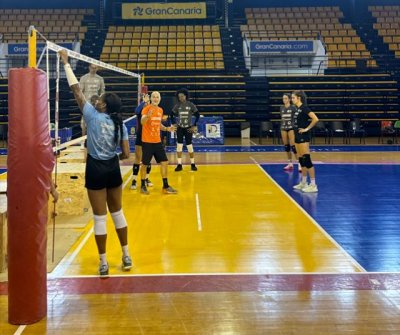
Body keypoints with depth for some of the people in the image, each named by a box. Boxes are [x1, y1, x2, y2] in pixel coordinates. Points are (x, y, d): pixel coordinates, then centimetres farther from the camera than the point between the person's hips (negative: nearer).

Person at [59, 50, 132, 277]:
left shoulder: (93, 116, -12)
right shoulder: (120, 124, -2)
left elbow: (77, 90, -8)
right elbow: (126, 155, -4)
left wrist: (66, 63, 0)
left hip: (96, 169, -4)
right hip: (113, 169, 4)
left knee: (100, 217, 2)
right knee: (117, 213, 17)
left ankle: (103, 264, 9)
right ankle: (127, 256, 23)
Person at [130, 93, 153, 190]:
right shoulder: (140, 111, -7)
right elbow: (136, 111, -32)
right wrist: (143, 101, -33)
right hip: (140, 138, -3)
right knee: (137, 159, -1)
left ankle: (146, 179, 23)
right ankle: (134, 180, 3)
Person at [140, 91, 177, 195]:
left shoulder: (160, 110, 10)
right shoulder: (146, 108, -11)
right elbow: (142, 122, -26)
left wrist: (167, 129, 8)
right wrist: (148, 116, -46)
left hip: (158, 141, 6)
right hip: (147, 141, -6)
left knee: (164, 162, 5)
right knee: (144, 164, 3)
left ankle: (165, 186, 14)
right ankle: (143, 186, 18)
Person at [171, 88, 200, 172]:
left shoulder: (191, 105, -6)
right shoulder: (177, 106, 0)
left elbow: (197, 115, -2)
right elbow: (172, 115, 11)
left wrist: (194, 126, -5)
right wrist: (174, 124, 3)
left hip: (188, 128, -2)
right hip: (180, 128, 2)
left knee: (189, 146, 1)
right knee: (179, 145, -1)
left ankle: (192, 164, 13)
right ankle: (179, 165, 6)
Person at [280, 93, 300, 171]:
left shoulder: (293, 108, -6)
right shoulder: (281, 108, 9)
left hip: (291, 128, -5)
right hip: (283, 128, 5)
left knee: (293, 146, -12)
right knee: (286, 146, 7)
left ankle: (300, 164, -9)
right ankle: (290, 164, 16)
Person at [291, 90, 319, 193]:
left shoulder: (304, 108, -14)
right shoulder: (297, 109, 13)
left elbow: (315, 119, -24)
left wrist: (307, 129, -16)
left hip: (303, 137, -9)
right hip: (297, 136, 9)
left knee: (306, 160, -8)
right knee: (301, 160, 13)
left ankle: (313, 185, -4)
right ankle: (303, 183, 21)